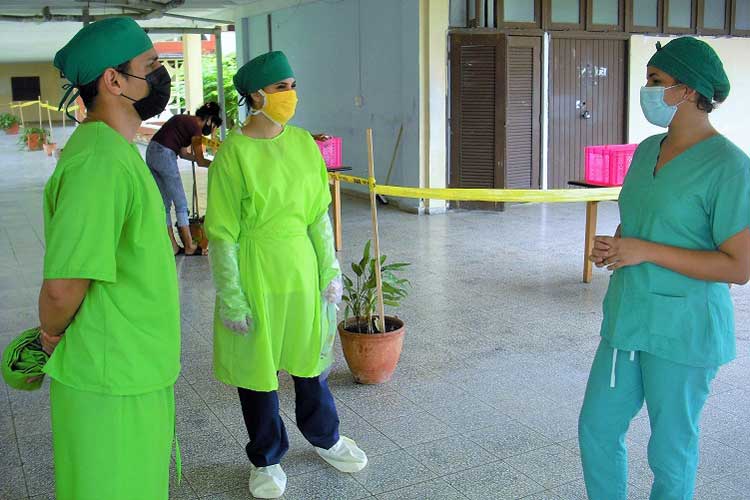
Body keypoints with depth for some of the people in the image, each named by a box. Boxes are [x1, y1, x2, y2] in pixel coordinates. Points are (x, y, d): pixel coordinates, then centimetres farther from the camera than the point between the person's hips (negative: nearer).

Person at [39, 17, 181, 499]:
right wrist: (54, 335, -7)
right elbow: (63, 285, -27)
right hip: (112, 380, -9)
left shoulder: (116, 150, 9)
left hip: (138, 369, 9)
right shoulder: (99, 162, -25)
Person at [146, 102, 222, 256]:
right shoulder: (196, 127, -8)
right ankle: (189, 246, 7)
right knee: (181, 204, 1)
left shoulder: (183, 119, 18)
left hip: (151, 152, 9)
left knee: (165, 203, 12)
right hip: (165, 156, -9)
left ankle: (172, 246, 17)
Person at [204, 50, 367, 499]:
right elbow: (223, 234, -11)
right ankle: (267, 459, 32)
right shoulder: (234, 152, -12)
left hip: (301, 266, 4)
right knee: (258, 365, 10)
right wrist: (231, 298, -11)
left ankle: (324, 436, 42)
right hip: (255, 270, -4)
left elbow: (319, 214, 7)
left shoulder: (304, 143, 2)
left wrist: (330, 270, 4)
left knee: (309, 354, 18)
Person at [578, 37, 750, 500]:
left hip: (683, 332, -7)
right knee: (597, 427, 16)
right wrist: (613, 246, -2)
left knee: (671, 450, 9)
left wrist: (645, 251, -21)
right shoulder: (646, 151, 8)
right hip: (628, 320, 8)